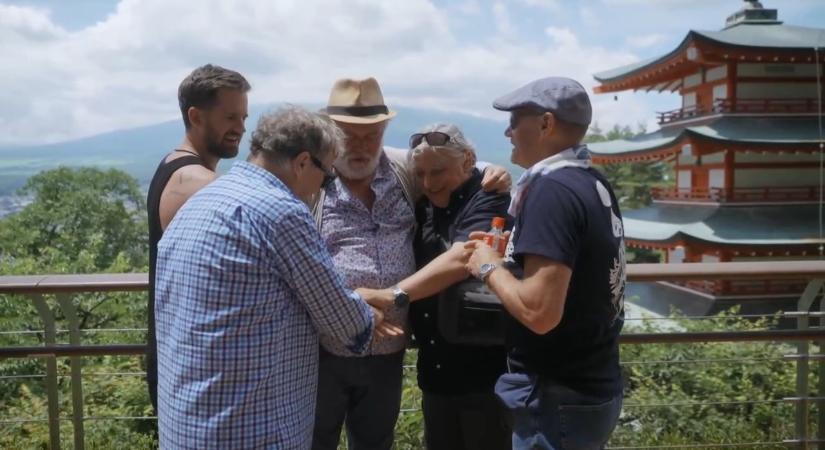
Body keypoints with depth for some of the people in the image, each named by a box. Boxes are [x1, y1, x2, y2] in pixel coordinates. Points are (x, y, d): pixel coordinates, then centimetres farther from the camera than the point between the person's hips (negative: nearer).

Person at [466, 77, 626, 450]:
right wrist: (511, 255, 10)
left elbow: (540, 312, -28)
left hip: (557, 399, -8)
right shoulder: (594, 185, 6)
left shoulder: (553, 189, -21)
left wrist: (490, 268, -12)